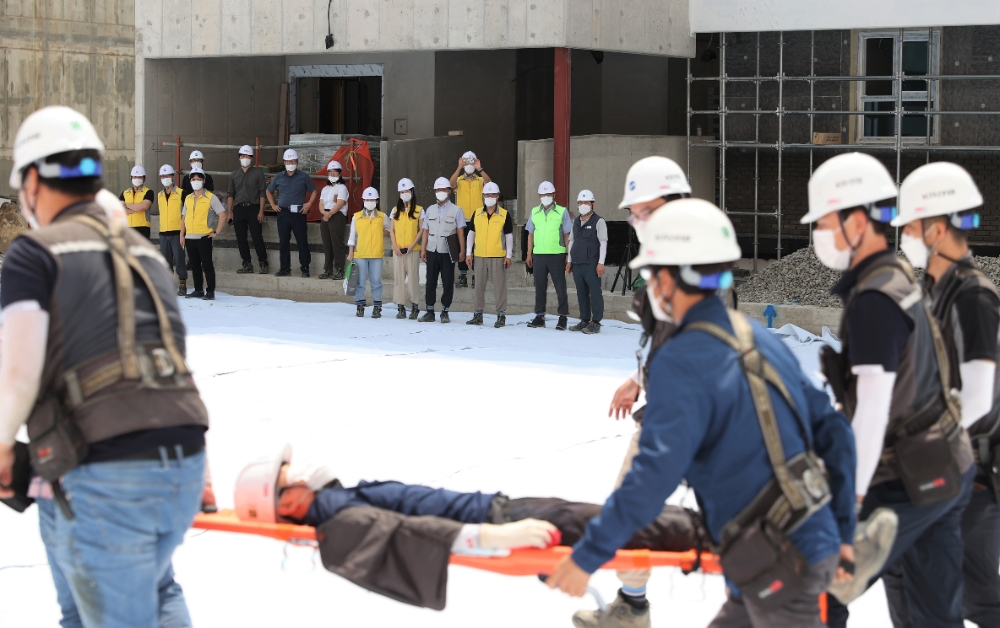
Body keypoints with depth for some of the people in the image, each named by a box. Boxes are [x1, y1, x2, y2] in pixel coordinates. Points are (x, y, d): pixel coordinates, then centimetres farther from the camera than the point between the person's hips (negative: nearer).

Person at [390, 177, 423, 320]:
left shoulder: (419, 210, 2)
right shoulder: (395, 210, 12)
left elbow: (421, 230, -1)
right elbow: (391, 230, 10)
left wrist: (413, 245, -11)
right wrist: (395, 245, -4)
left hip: (413, 249, -3)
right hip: (398, 249, 3)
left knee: (413, 277, -5)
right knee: (399, 277, 1)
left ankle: (414, 307, 0)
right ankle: (401, 307, 4)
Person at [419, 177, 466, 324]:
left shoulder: (456, 210, 0)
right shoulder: (430, 210, 11)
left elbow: (460, 232, -1)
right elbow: (425, 230, 11)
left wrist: (462, 251, -6)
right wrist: (423, 249, 4)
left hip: (447, 252, -3)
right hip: (432, 251, 3)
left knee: (447, 283, 0)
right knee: (430, 282, 4)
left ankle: (445, 312, 8)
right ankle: (430, 312, 10)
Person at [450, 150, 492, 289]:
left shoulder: (480, 180, 5)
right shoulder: (459, 180, 5)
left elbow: (489, 182, -17)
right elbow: (451, 183, -17)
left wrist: (479, 169, -29)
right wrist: (459, 168, -28)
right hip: (462, 219, 1)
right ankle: (463, 276, 8)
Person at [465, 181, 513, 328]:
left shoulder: (504, 215, -1)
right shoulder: (477, 214, 7)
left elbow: (509, 236, 2)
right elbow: (471, 233, 11)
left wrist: (508, 255, -3)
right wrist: (468, 253, 6)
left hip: (498, 256, -3)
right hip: (479, 256, 3)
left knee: (499, 286, -2)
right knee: (479, 286, 9)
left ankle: (501, 315, 5)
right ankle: (478, 315, 18)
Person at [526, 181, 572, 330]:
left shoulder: (562, 212, 1)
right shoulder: (534, 212, 12)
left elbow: (567, 235, 1)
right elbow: (531, 234, 15)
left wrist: (569, 255, -4)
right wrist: (529, 254, 9)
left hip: (557, 255, -3)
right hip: (538, 255, 3)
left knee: (560, 287, -1)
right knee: (540, 287, 7)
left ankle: (563, 317, 5)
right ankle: (539, 316, 14)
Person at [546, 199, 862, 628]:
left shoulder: (681, 363, -17)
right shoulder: (763, 340, 8)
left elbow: (654, 475, -24)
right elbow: (833, 432, 12)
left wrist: (588, 555, -16)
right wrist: (842, 533, 19)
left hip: (779, 568, -9)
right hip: (815, 545, 9)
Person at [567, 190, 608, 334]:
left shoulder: (598, 221, -2)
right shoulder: (576, 222, 17)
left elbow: (603, 243, -6)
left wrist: (601, 263, -12)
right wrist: (569, 260, 15)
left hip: (591, 265, -6)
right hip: (577, 263, 6)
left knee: (595, 293, -6)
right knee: (581, 294, 8)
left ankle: (595, 323, -5)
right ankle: (584, 321, 13)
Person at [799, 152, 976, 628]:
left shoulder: (873, 299, -20)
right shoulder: (898, 277, 9)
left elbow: (874, 408, -23)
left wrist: (850, 496, -20)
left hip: (908, 482, -9)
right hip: (947, 469, 9)